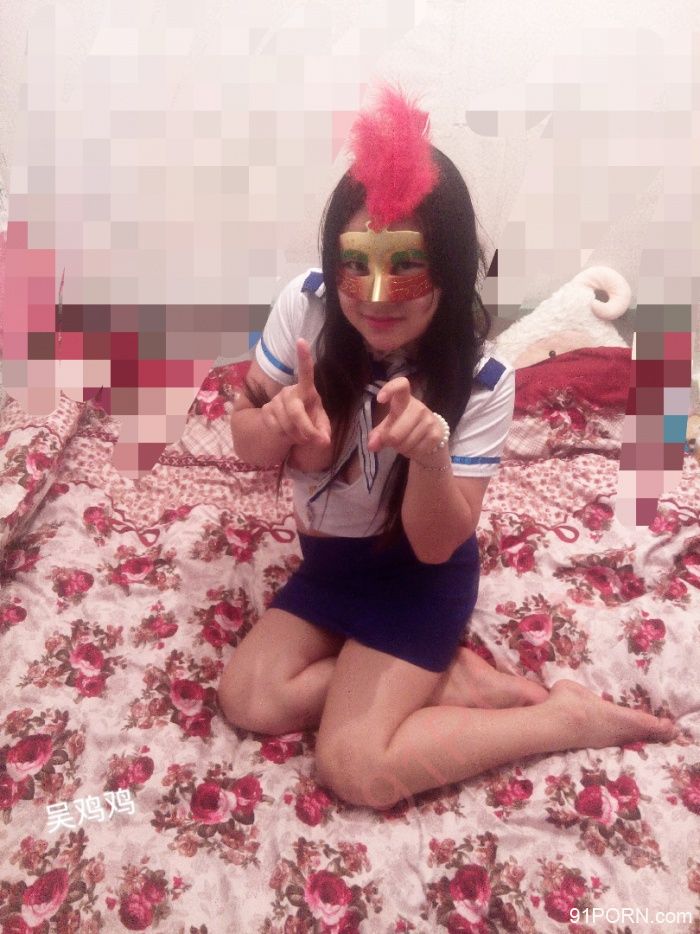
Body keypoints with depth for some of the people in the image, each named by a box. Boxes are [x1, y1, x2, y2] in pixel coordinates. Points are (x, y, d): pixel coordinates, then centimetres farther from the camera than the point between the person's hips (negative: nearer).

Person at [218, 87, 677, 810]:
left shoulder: (481, 380, -25)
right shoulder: (305, 306, -18)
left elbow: (437, 545, -20)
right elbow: (243, 435, -7)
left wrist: (429, 455, -42)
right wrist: (282, 427, -32)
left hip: (421, 574, -5)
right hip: (328, 557, 6)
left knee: (355, 770, -14)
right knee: (246, 699, -7)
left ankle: (569, 716, 2)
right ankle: (450, 679, 1)